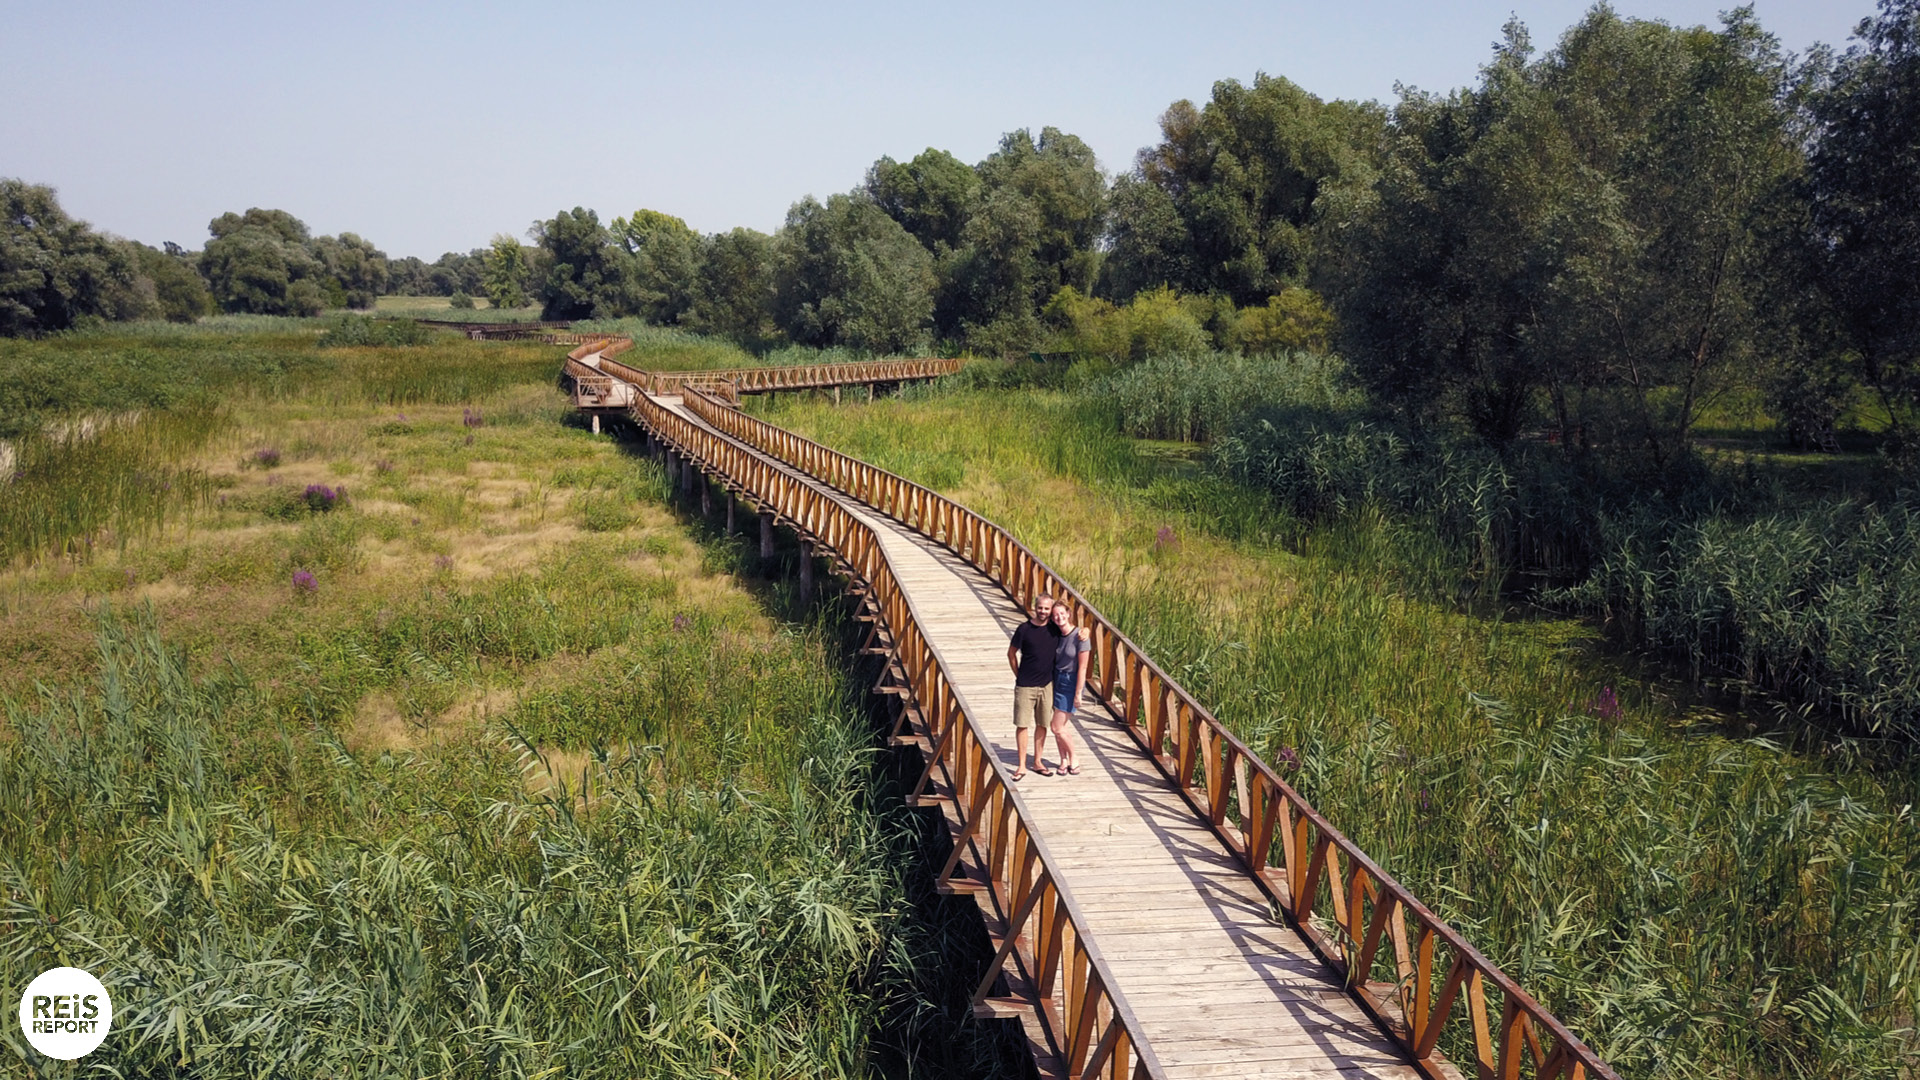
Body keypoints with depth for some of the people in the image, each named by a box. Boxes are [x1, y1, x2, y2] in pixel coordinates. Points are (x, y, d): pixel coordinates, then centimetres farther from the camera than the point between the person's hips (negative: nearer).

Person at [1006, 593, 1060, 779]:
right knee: (1022, 725, -1)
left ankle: (1038, 761, 24)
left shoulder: (1055, 628, -1)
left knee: (1042, 724, 11)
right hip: (1025, 685, -3)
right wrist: (1019, 675, 3)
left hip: (1046, 684, 3)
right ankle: (1021, 765, 7)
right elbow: (1011, 653, 2)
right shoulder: (1025, 629, -8)